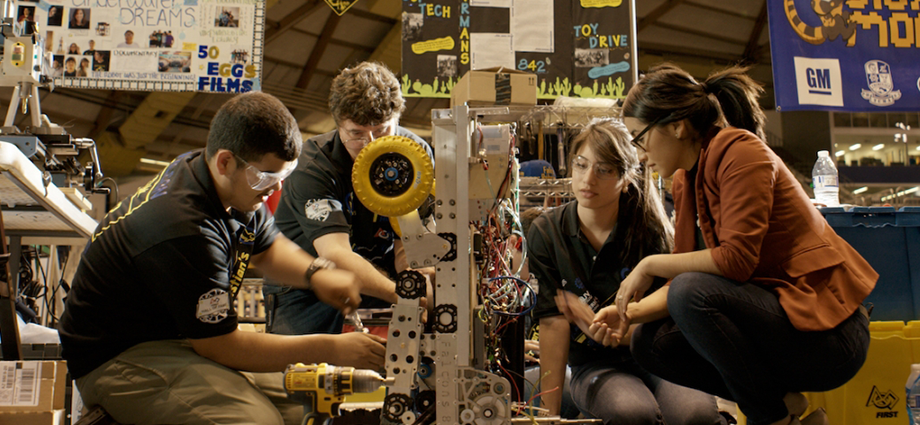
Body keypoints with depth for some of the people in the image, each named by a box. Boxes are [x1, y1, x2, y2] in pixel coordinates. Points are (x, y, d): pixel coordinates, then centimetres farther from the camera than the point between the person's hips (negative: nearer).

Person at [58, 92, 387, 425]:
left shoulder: (236, 186, -4)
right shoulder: (184, 232, -31)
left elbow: (267, 247, 15)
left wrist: (316, 273, -6)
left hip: (190, 335, 8)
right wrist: (330, 349, -22)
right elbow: (222, 346, -24)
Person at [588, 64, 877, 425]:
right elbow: (687, 275, 7)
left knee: (693, 292, -29)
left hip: (827, 329, -8)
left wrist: (651, 264, -17)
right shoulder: (686, 182, 9)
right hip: (767, 309, 8)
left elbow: (736, 258, -25)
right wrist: (630, 313, -7)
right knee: (649, 342, -2)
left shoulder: (741, 152, -15)